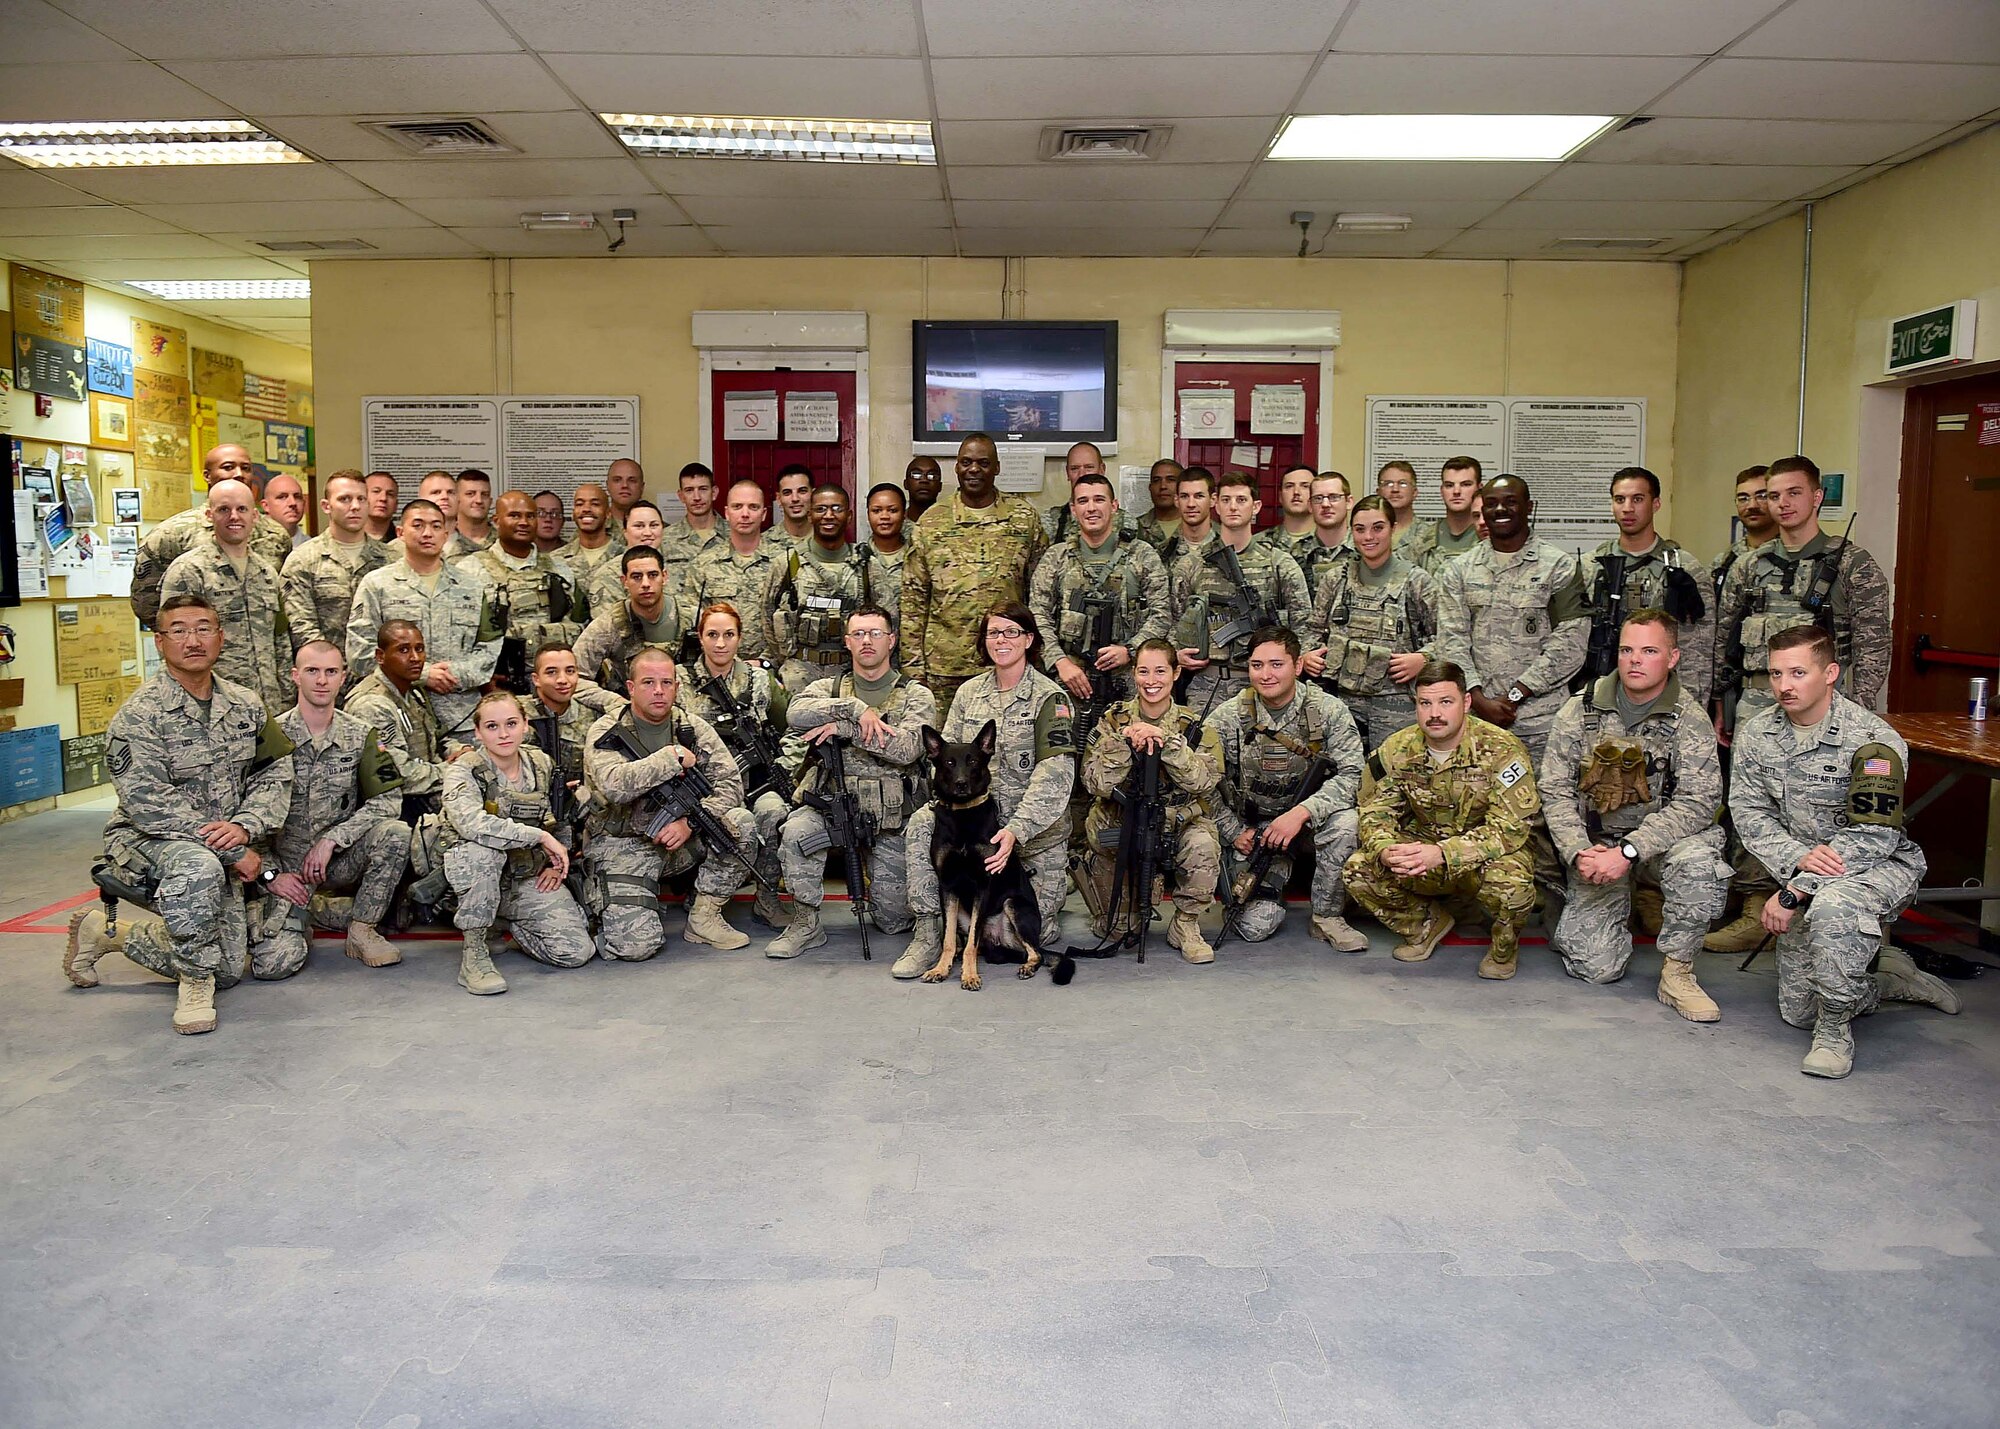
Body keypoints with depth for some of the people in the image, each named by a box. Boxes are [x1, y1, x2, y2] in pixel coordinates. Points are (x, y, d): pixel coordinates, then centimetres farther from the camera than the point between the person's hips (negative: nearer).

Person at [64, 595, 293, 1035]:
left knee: (229, 970, 6)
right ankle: (195, 982, -18)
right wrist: (233, 852, -24)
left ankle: (105, 933, 28)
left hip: (219, 853, 6)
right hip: (145, 841, -6)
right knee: (199, 866, -42)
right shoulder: (139, 714, -15)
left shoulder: (245, 705, 2)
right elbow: (149, 805, -22)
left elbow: (276, 772, 0)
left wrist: (244, 826, -21)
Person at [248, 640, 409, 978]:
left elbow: (388, 800, -7)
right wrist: (269, 874, -11)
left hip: (340, 858, 2)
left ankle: (362, 929, -8)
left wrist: (331, 839, -17)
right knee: (274, 962, -22)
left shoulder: (360, 735, 1)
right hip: (286, 865, -2)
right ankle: (303, 915, 16)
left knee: (395, 833, -29)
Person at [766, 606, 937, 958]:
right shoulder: (829, 688, 9)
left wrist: (843, 727, -18)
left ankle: (885, 881, 38)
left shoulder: (916, 696, 3)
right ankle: (805, 924, -15)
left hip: (892, 814, -1)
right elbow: (796, 713, -14)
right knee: (796, 830, -33)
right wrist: (856, 709, -24)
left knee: (893, 920, 1)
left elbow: (907, 748, -16)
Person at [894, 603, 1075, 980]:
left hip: (1036, 825, -3)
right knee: (920, 825, -26)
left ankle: (1054, 885, 31)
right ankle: (928, 933, -16)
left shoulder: (1049, 697, -8)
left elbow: (1056, 775, -17)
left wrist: (1016, 830, -28)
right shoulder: (969, 692, 7)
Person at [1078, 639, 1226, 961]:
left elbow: (1205, 782, -16)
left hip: (1178, 824, 1)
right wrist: (1125, 741, -24)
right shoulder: (1114, 720, -1)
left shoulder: (1194, 725, 0)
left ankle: (1186, 925, -8)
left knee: (1203, 844, -33)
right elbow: (1096, 785, -11)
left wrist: (1167, 741, -25)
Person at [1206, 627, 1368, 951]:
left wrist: (1302, 812, -28)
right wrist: (1235, 832, -10)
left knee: (1344, 821, -35)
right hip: (1253, 830, 0)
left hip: (1311, 821, 0)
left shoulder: (1329, 711, -8)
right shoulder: (1227, 717, -6)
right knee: (1256, 926, -16)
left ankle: (1328, 916, -12)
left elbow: (1350, 775, -15)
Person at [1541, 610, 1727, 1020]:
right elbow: (1555, 789, -2)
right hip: (1595, 845, 1)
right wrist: (1579, 852, -17)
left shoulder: (1689, 718, -8)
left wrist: (1629, 851, -26)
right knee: (1597, 966, -13)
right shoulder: (1583, 709, -2)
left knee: (1698, 858, -36)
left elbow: (1699, 801, -17)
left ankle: (1677, 973, -15)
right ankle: (1574, 919, 25)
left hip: (1660, 843, 0)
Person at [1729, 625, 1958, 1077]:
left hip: (1879, 865, -5)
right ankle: (1888, 976, 36)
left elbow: (1870, 838, -26)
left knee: (1832, 904, -42)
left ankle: (1836, 1027, -19)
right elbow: (1748, 811, -5)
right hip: (1805, 874, 6)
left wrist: (1793, 892, -29)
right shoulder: (1755, 733, -5)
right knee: (1796, 1012, 7)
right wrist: (1799, 857, -25)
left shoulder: (1871, 740, -22)